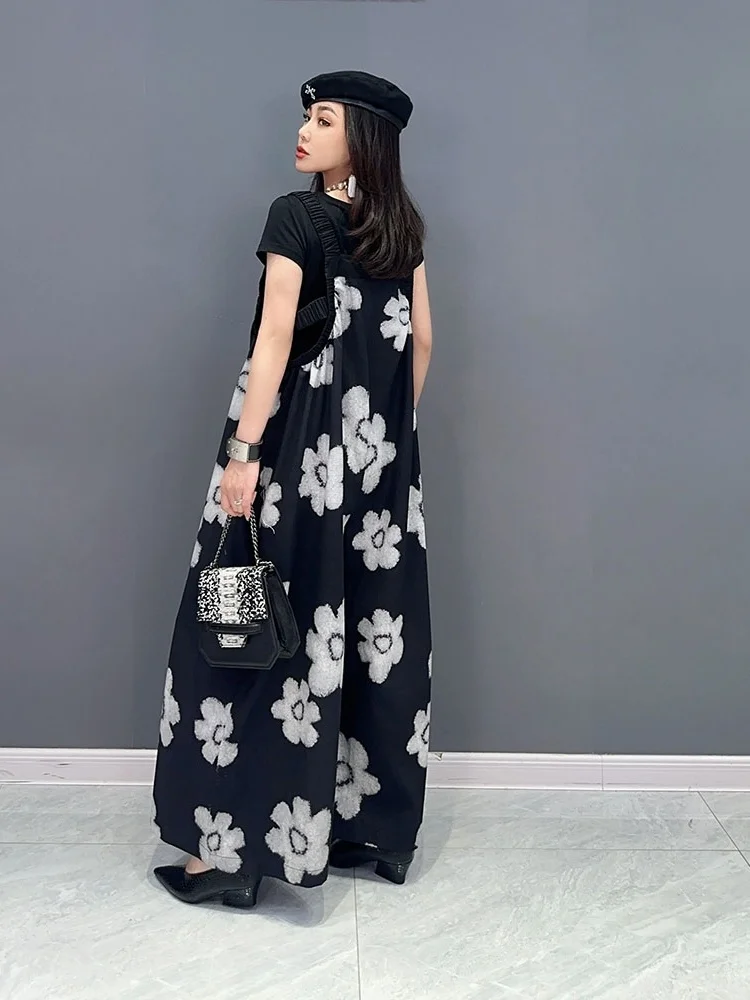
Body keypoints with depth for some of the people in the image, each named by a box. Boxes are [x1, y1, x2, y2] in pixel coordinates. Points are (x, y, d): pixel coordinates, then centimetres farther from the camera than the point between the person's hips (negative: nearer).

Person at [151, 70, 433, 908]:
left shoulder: (296, 216, -8)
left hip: (299, 442, -7)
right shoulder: (403, 227, 11)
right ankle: (380, 826, 21)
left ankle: (234, 846, 5)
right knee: (377, 626, 10)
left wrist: (244, 452, -16)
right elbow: (421, 340, 13)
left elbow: (274, 339, -15)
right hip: (380, 449, 7)